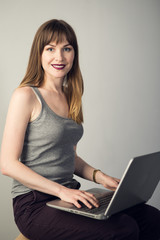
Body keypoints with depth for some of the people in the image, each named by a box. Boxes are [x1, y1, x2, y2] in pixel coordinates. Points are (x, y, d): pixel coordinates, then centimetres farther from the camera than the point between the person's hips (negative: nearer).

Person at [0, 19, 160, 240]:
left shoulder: (71, 97, 14)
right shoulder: (26, 96, -9)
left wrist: (100, 176, 3)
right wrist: (61, 191, -20)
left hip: (69, 197, 7)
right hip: (34, 204, -7)